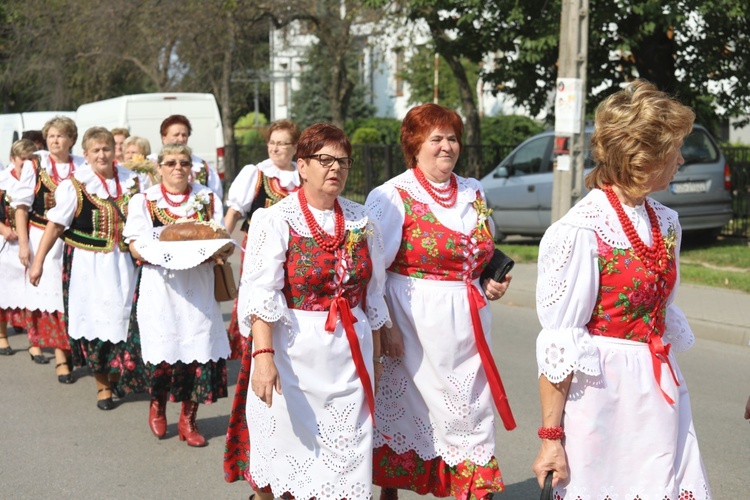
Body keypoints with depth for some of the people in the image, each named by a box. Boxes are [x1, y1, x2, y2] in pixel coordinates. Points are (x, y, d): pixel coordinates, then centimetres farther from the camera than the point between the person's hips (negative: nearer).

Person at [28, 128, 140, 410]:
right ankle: (102, 385, 16)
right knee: (95, 322, 2)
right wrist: (38, 261, -8)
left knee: (124, 318, 4)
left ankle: (118, 375, 26)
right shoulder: (74, 186, -8)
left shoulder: (129, 181, 4)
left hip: (122, 261, 3)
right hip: (87, 264, -3)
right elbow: (55, 225, -7)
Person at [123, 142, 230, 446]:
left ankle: (188, 419, 14)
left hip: (198, 287, 2)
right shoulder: (143, 201, 6)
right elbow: (136, 246, -2)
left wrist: (218, 251, -13)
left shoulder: (208, 199, 13)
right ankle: (157, 405, 27)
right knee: (161, 351, -3)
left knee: (197, 350, -2)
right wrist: (157, 251, -22)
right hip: (160, 287, -1)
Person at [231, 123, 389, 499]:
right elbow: (260, 294, -14)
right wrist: (263, 354, -25)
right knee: (288, 440, 6)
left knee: (346, 449, 6)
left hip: (351, 353, 4)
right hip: (295, 352, -4)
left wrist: (375, 356, 16)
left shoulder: (361, 222, 8)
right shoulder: (276, 221, -6)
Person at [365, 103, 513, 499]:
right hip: (415, 325, -5)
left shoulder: (474, 193, 11)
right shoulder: (392, 196, -7)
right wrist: (385, 327, -16)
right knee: (403, 410, 7)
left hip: (467, 324, 5)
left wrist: (493, 285, 6)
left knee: (471, 414, 5)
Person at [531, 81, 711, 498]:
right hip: (602, 396, -7)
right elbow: (558, 346, -16)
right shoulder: (581, 232, -16)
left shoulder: (666, 223, 7)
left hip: (662, 396, 7)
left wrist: (670, 388, 17)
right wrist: (551, 436, -15)